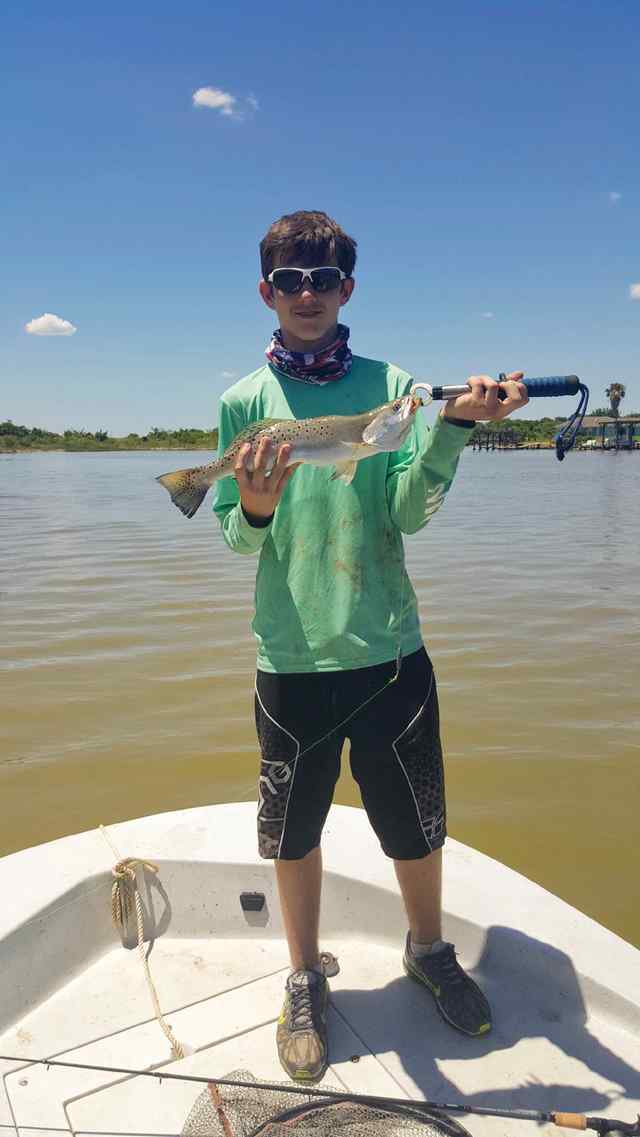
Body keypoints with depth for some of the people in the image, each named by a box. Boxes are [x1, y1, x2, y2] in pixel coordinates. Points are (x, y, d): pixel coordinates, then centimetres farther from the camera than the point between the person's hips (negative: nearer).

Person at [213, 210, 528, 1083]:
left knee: (417, 822, 14)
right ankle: (305, 980, 39)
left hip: (389, 648, 0)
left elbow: (411, 513, -8)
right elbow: (231, 533, 1)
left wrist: (453, 425, -22)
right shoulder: (245, 400, 3)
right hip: (291, 656, 0)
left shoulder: (390, 385, 2)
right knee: (294, 829, 13)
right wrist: (255, 511, -21)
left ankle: (429, 952, 43)